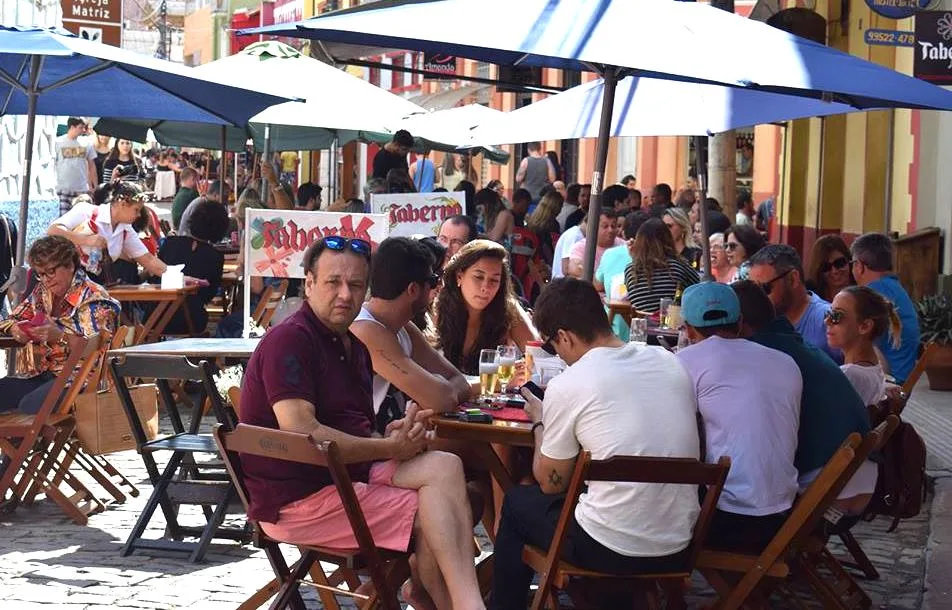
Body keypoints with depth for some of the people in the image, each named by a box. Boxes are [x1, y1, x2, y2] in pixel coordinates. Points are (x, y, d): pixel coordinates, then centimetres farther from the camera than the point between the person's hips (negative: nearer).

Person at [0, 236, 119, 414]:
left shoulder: (94, 298, -7)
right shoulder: (42, 292, 15)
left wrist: (61, 336, -26)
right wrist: (15, 329, -1)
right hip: (42, 375, 7)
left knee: (30, 406, -32)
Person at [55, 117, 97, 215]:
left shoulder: (86, 143, 5)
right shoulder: (59, 142, -1)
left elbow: (92, 166, 11)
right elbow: (55, 163, 7)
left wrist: (95, 186, 9)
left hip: (82, 189, 2)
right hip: (64, 188, -2)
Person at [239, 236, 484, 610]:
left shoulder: (353, 343, 17)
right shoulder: (289, 341, -13)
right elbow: (301, 433, -22)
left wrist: (395, 433, -2)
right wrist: (390, 447, -14)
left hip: (350, 472, 8)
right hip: (298, 498, -8)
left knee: (445, 467, -15)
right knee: (433, 516, -18)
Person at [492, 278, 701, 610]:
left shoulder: (567, 386, -13)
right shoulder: (669, 362, 2)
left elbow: (551, 483, -1)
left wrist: (541, 423, 16)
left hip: (610, 552, -5)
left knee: (517, 501, 22)